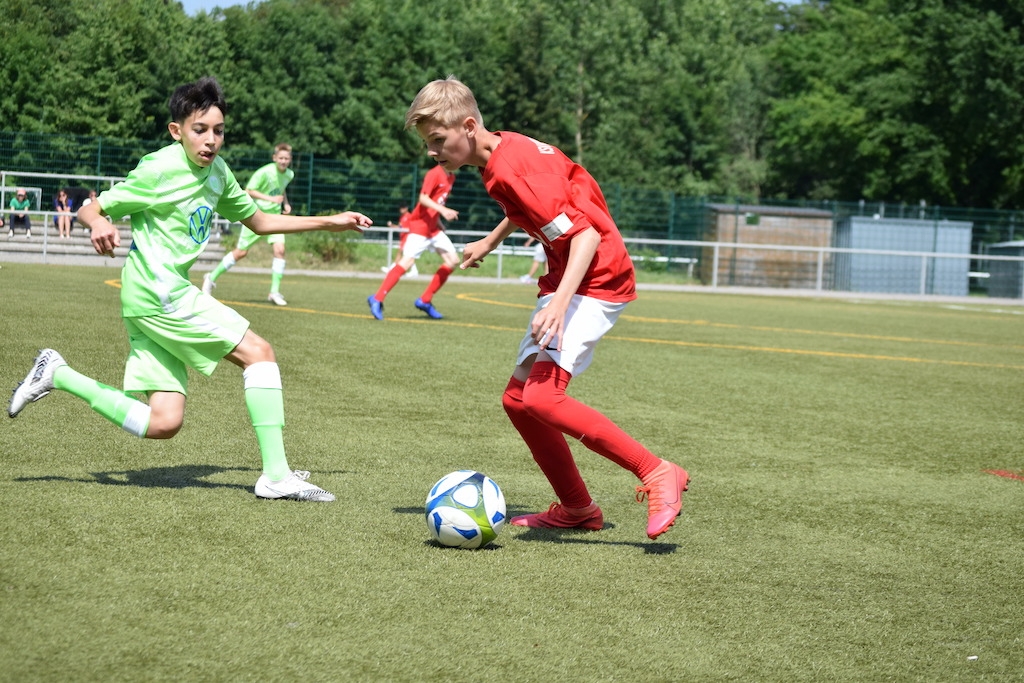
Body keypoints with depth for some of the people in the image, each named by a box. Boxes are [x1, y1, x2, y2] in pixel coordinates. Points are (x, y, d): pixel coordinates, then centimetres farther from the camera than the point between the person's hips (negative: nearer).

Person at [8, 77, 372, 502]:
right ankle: (276, 475, -9)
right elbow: (90, 210, -8)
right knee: (258, 352, -9)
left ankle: (58, 375, 9)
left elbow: (258, 221, 24)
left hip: (148, 304, 9)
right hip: (159, 291, -9)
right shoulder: (160, 170, -12)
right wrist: (100, 225, -32)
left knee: (163, 423, 2)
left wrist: (330, 223, 19)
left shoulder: (216, 171, 11)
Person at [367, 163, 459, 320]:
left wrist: (438, 221, 17)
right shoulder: (434, 174, -14)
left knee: (453, 260, 6)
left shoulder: (451, 177, 11)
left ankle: (425, 301, 11)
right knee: (408, 260, -20)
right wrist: (443, 210, -36)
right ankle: (377, 299, -19)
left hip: (433, 228, 9)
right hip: (420, 225, -9)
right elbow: (423, 198, -25)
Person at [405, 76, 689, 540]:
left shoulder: (512, 169, -22)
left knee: (541, 398, -23)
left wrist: (559, 302, -38)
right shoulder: (505, 150, 7)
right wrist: (490, 242, 38)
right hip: (563, 282, 11)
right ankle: (576, 509, 20)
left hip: (596, 281, -11)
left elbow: (585, 233, -28)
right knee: (517, 397, 10)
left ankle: (657, 474, -18)